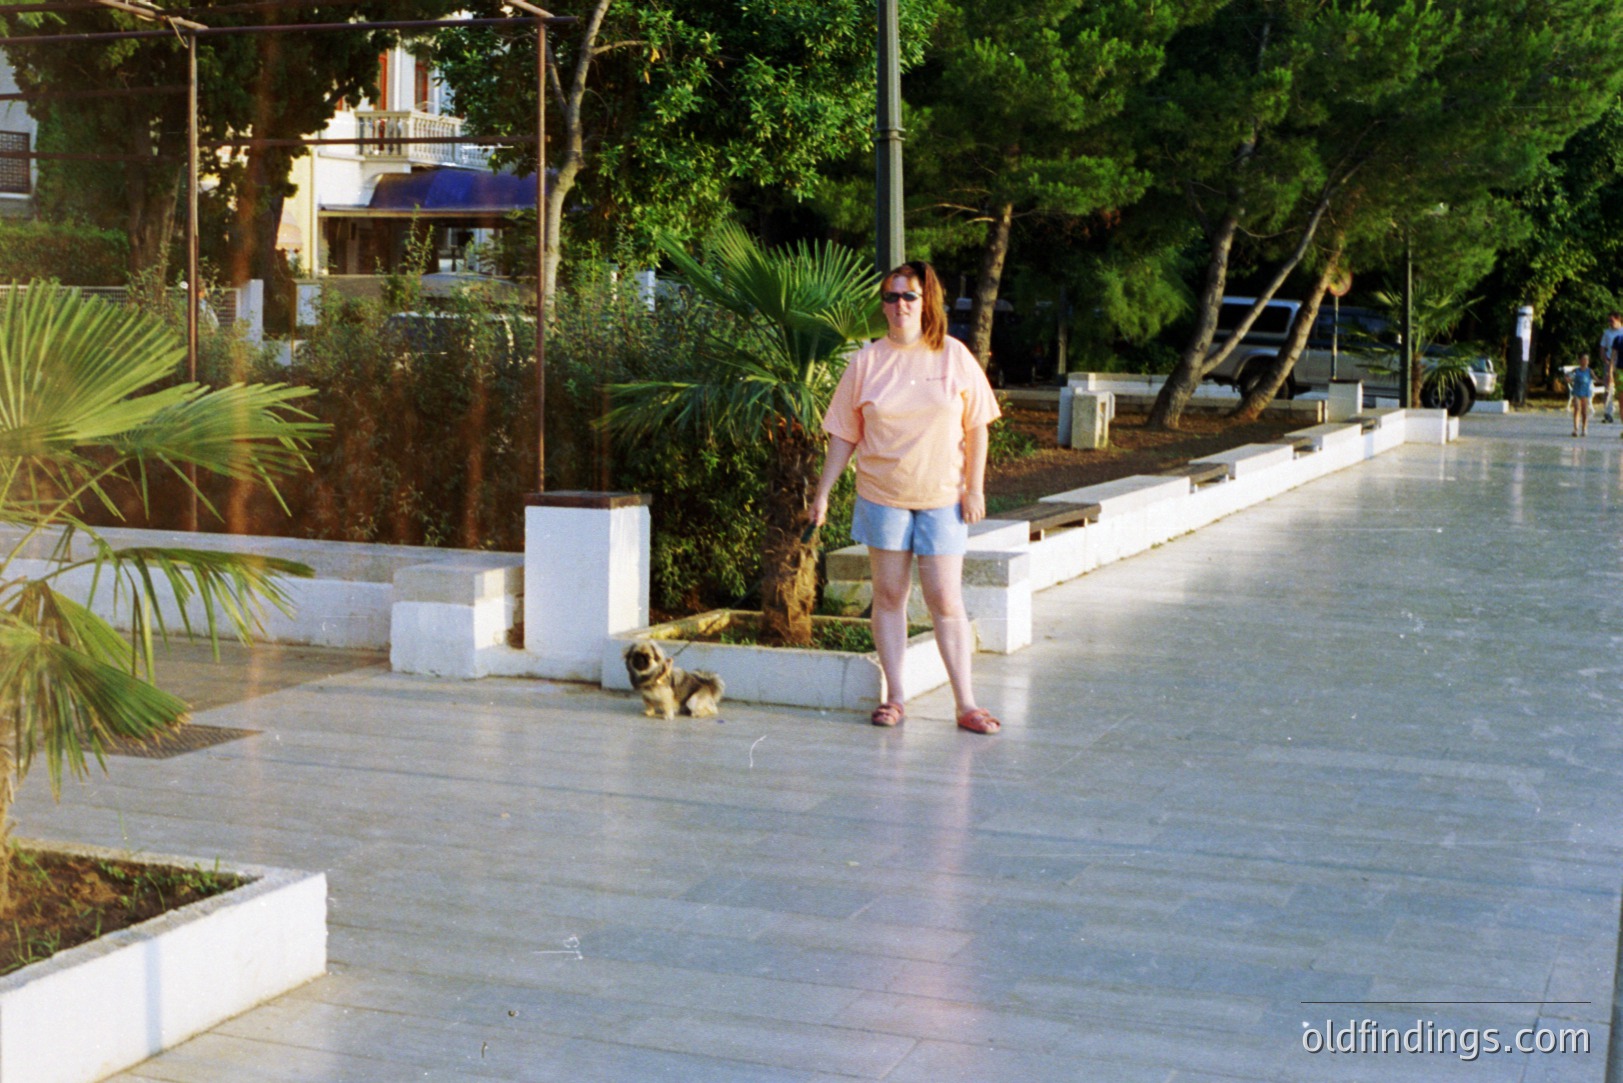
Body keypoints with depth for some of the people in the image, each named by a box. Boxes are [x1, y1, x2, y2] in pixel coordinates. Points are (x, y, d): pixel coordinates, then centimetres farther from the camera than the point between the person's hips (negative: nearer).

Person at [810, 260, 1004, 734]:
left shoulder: (954, 356, 0)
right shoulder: (867, 361, 1)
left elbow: (976, 428, 3)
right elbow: (844, 435, 5)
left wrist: (974, 487, -2)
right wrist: (822, 494, 2)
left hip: (941, 499, -1)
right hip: (882, 495, 1)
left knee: (946, 601, -3)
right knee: (889, 596, 6)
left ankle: (966, 704, 2)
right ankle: (894, 697, 15)